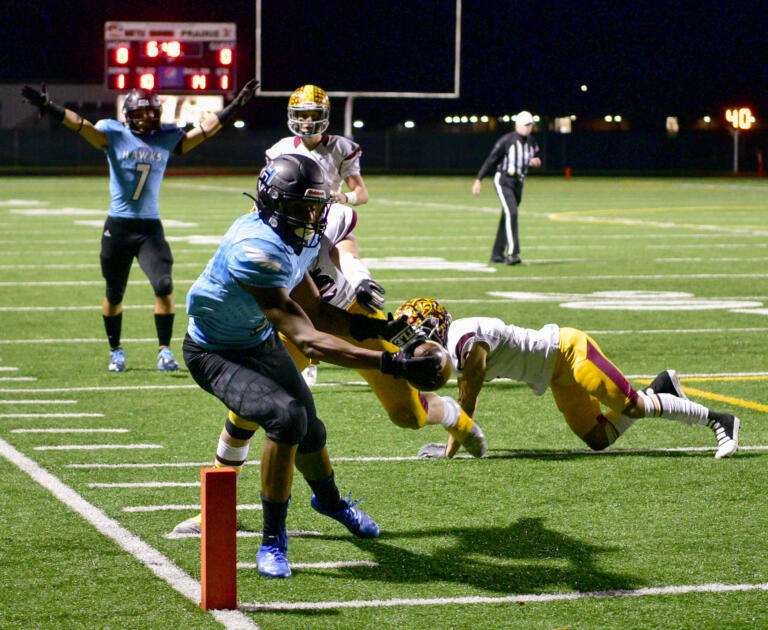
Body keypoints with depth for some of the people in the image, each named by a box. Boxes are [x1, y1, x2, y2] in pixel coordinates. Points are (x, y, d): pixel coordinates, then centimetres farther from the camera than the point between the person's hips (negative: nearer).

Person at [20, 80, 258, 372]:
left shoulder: (167, 138, 7)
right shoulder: (115, 135, -3)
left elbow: (206, 128, 10)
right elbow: (81, 125, -15)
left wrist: (236, 104, 7)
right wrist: (48, 107, -30)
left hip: (151, 227, 2)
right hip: (118, 226, -2)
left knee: (164, 287, -14)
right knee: (114, 294, 9)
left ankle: (165, 352, -6)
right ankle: (116, 352, 27)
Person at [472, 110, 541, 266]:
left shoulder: (532, 142, 6)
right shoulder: (506, 140, -13)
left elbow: (536, 158, 18)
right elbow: (491, 160, -11)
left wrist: (536, 161, -8)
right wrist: (479, 180, -13)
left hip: (518, 183, 7)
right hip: (503, 181, -7)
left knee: (507, 218, 10)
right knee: (511, 212, -22)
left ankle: (496, 254, 20)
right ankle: (512, 253, -28)